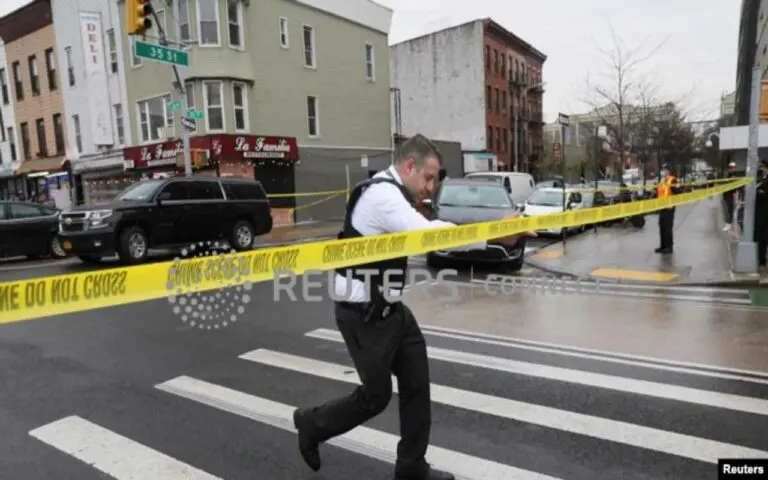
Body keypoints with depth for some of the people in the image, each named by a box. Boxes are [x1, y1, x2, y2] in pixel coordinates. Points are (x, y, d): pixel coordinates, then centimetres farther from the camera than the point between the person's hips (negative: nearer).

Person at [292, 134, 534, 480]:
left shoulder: (393, 195, 12)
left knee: (416, 385, 11)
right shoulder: (382, 195, -22)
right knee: (376, 396, 6)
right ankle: (312, 423, 33)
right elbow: (429, 236, -31)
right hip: (363, 313, -10)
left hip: (388, 308, 10)